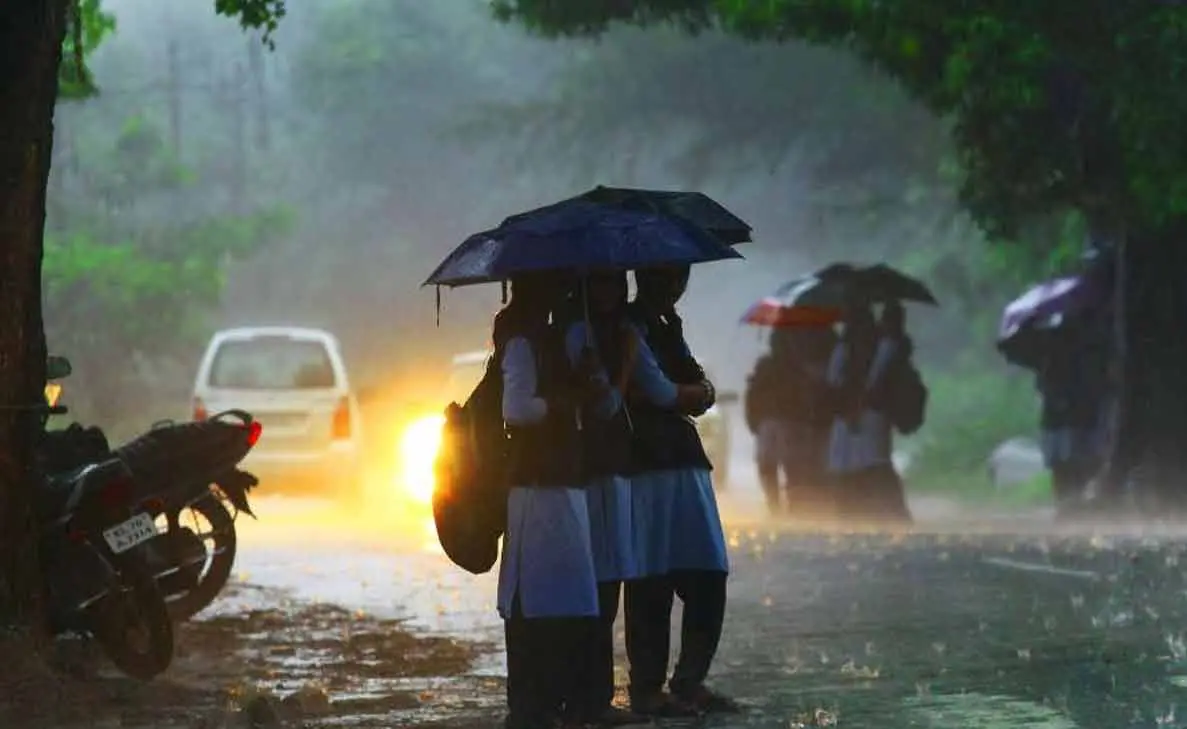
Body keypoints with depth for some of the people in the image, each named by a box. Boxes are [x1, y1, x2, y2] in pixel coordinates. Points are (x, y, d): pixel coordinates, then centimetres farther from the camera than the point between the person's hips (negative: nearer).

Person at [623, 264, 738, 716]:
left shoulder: (666, 327, 22)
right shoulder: (631, 327, -6)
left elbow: (703, 396, 12)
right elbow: (661, 392, -14)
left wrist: (678, 393, -6)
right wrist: (692, 391, 3)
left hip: (684, 462, 8)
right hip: (648, 465, -8)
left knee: (707, 578, 5)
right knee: (652, 581, -7)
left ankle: (690, 682, 13)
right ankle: (647, 690, -2)